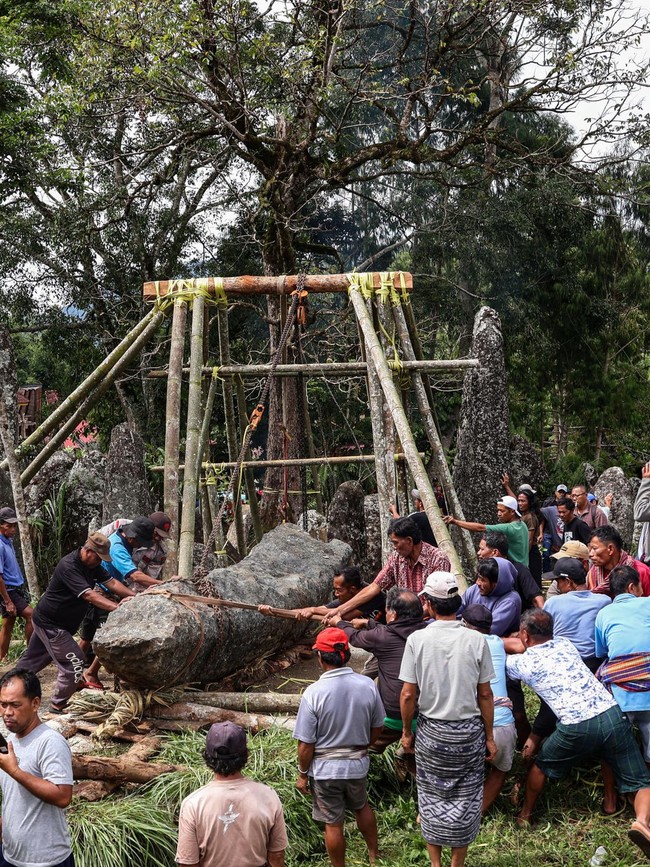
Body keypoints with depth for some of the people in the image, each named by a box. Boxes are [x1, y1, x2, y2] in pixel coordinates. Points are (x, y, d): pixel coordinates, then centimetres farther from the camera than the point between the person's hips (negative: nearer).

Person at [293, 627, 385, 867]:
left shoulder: (314, 692, -23)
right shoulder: (367, 685, -13)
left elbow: (306, 744, -17)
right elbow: (377, 728, 2)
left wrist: (302, 774, -2)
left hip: (325, 768, -4)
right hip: (358, 764, 4)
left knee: (333, 824, 13)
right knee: (361, 807, 29)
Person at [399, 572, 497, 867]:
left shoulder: (417, 640, -12)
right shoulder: (476, 641, -9)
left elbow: (408, 694, -9)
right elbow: (485, 694, -4)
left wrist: (406, 731, 6)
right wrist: (489, 737, 7)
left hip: (431, 730, 0)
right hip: (469, 731, 0)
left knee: (432, 796, 15)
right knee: (465, 798, 13)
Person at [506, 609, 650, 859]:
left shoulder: (522, 662, 7)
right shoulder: (565, 644, 20)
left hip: (576, 728, -2)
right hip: (612, 715, 3)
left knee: (541, 765, 25)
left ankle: (525, 814, 39)